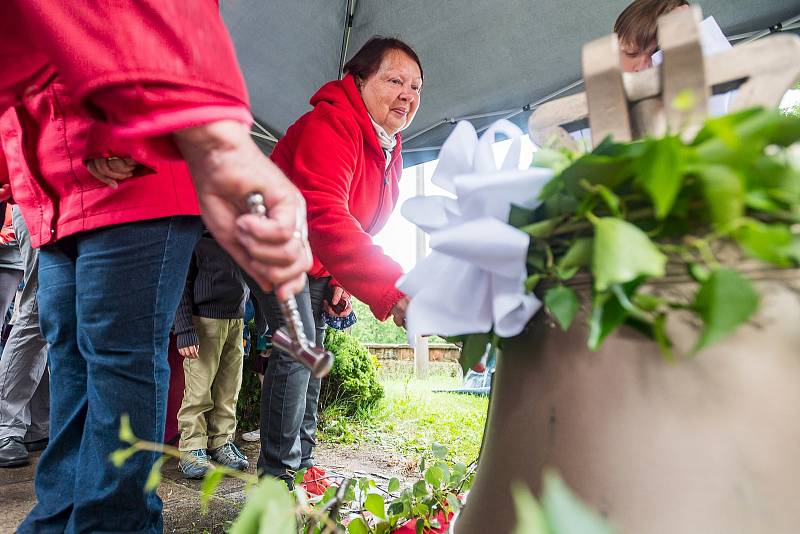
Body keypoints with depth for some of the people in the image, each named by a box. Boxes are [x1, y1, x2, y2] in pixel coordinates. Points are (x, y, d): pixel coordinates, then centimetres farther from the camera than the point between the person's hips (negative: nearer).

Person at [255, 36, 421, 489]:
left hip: (319, 263, 9)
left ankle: (303, 463, 26)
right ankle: (280, 475, 1)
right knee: (297, 350, -16)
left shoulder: (389, 149, 1)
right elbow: (326, 218, -46)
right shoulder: (328, 126, -29)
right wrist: (394, 289, -57)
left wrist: (341, 280, -2)